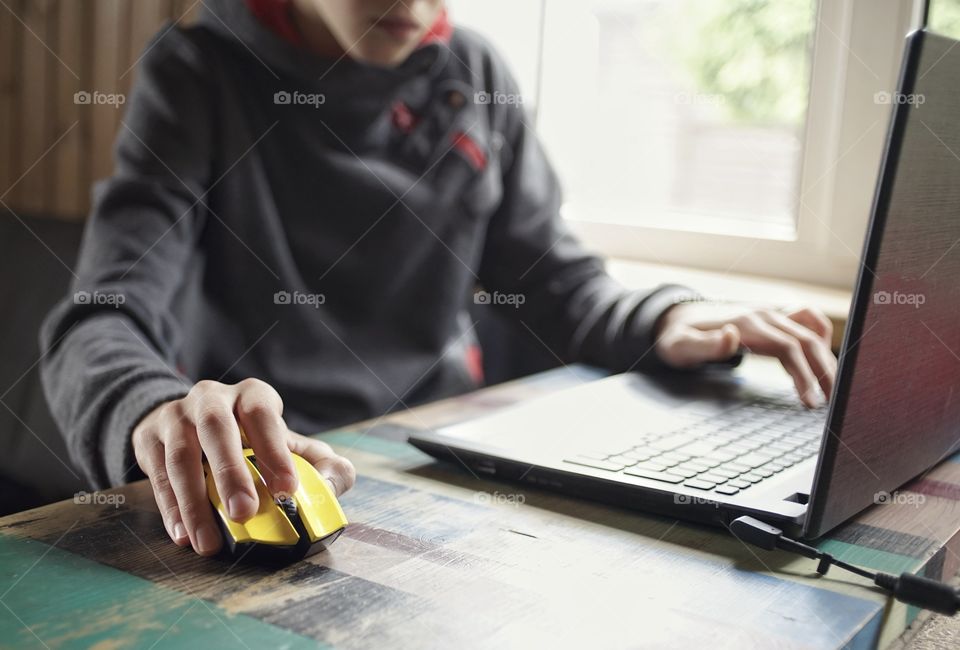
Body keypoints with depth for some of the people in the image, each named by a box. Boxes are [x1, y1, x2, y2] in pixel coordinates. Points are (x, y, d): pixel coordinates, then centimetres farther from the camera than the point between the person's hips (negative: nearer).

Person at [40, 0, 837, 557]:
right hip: (259, 481, -3)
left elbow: (560, 284, 12)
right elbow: (98, 322, -16)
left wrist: (664, 319, -11)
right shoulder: (200, 73, -5)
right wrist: (155, 409, -41)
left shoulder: (475, 77, 7)